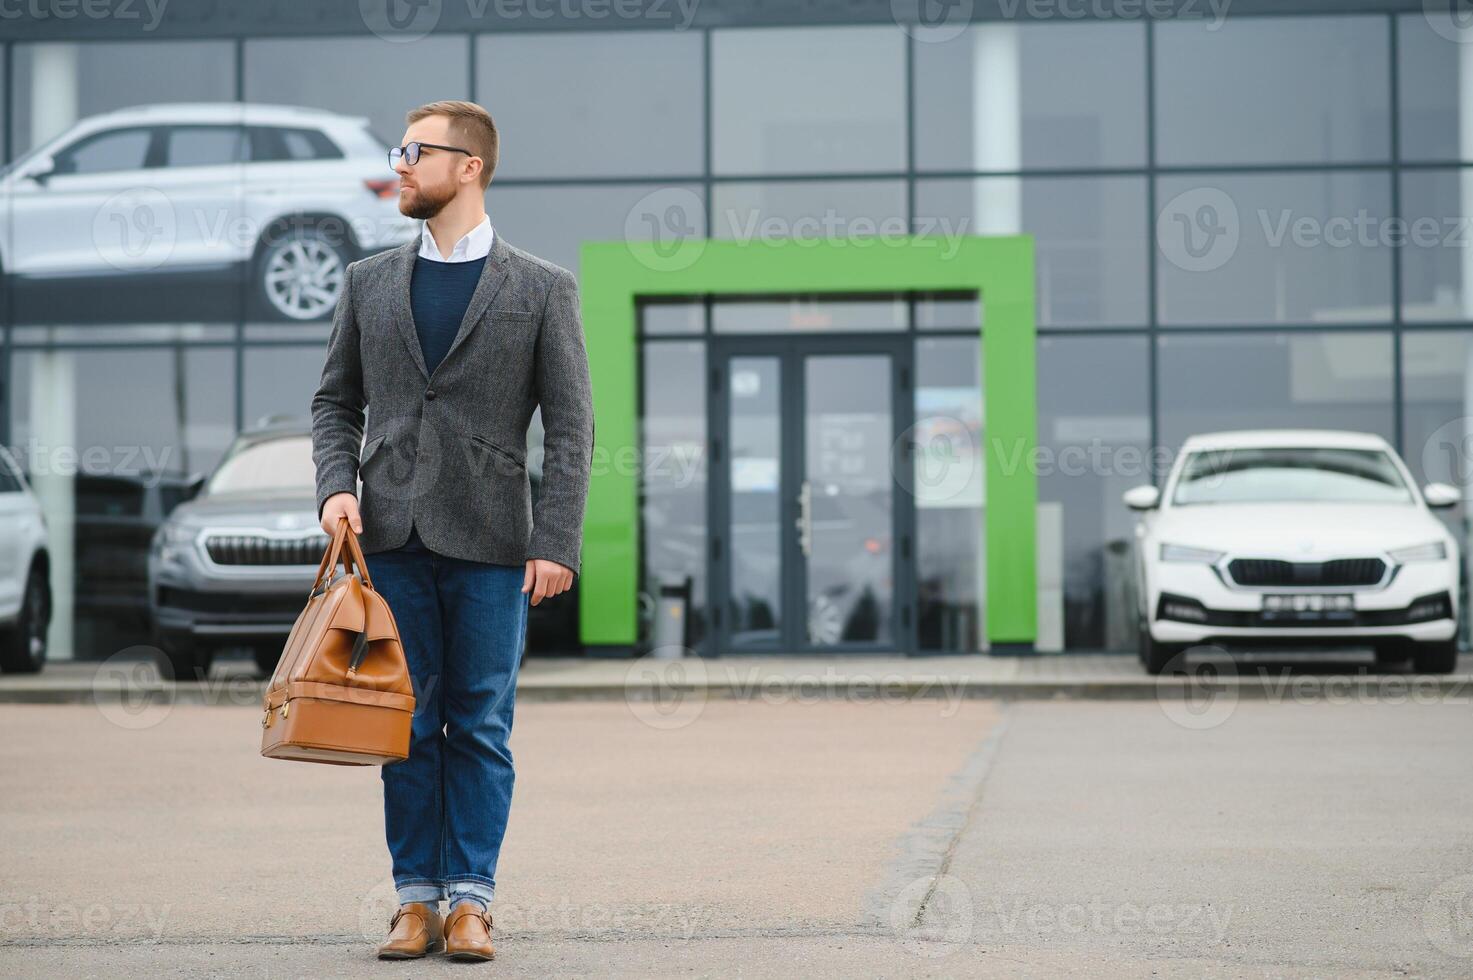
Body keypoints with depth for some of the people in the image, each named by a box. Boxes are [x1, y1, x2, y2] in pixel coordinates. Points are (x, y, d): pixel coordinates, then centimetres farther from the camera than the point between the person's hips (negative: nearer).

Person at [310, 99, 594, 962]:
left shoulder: (542, 289, 2)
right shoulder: (369, 282, 11)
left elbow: (571, 427, -1)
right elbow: (336, 402, 16)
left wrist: (556, 542, -9)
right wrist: (336, 487, -3)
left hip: (489, 543, -3)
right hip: (393, 538, 3)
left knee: (481, 728, 1)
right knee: (406, 726, 5)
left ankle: (472, 900, 8)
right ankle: (417, 900, 12)